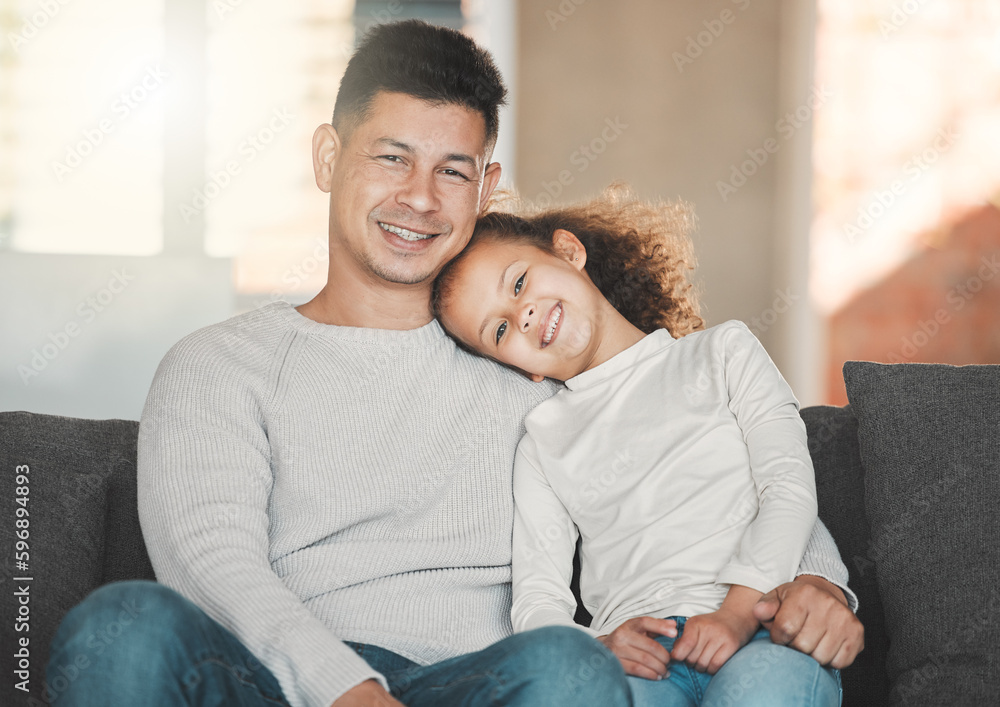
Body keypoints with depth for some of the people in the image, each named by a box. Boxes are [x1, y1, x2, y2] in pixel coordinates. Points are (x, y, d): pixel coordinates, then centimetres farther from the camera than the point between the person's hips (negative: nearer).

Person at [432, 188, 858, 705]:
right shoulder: (543, 444, 23)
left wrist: (738, 610, -12)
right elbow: (537, 596, 12)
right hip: (641, 648, 1)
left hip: (768, 628, -1)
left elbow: (788, 487, 5)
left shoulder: (721, 351, 19)